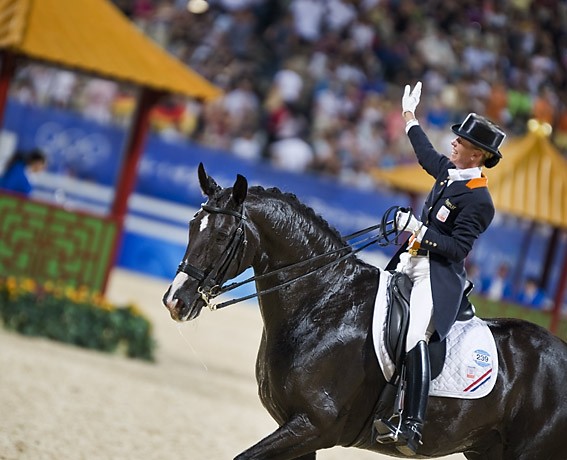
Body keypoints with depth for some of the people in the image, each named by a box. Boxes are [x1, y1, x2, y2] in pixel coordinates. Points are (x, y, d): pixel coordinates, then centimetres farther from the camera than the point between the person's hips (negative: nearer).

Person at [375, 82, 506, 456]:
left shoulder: (478, 200, -17)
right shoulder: (449, 171, 8)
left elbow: (458, 248, -20)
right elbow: (427, 154, 30)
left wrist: (419, 229, -24)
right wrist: (409, 115, 39)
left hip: (439, 274, -10)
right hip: (411, 263, 10)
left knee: (414, 339, -27)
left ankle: (413, 425, -31)